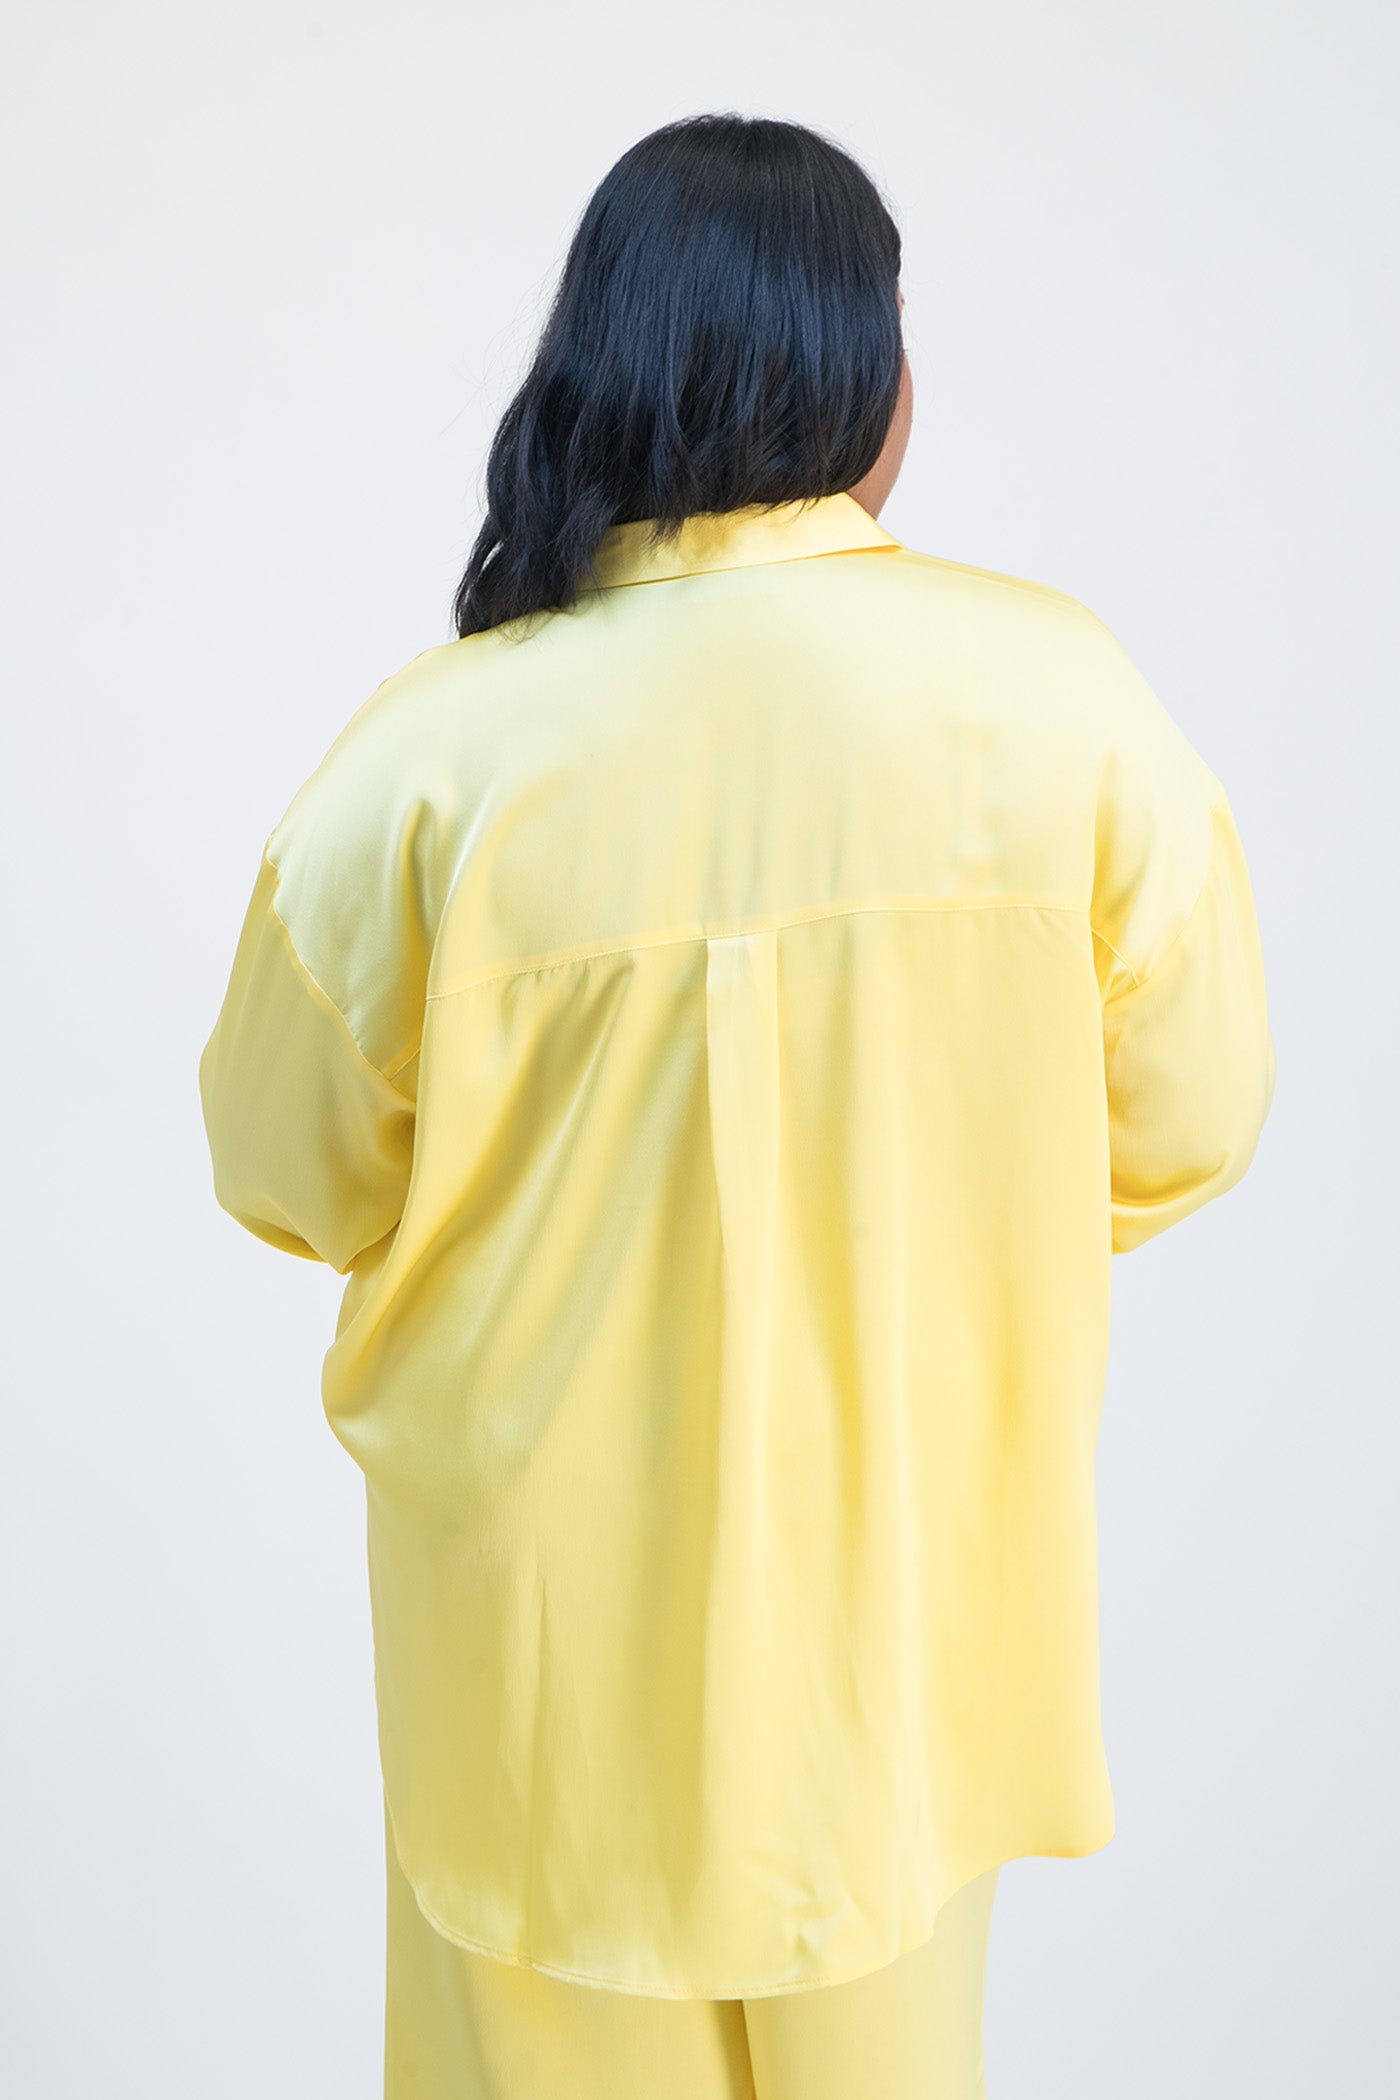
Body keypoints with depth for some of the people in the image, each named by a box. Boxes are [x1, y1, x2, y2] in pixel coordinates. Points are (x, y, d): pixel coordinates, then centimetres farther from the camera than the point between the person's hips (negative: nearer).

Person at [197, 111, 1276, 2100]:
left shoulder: (435, 755, -20)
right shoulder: (1061, 693, -16)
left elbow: (288, 1175, -7)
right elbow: (1184, 1128, -5)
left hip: (556, 1592, -1)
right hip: (907, 1562, 2)